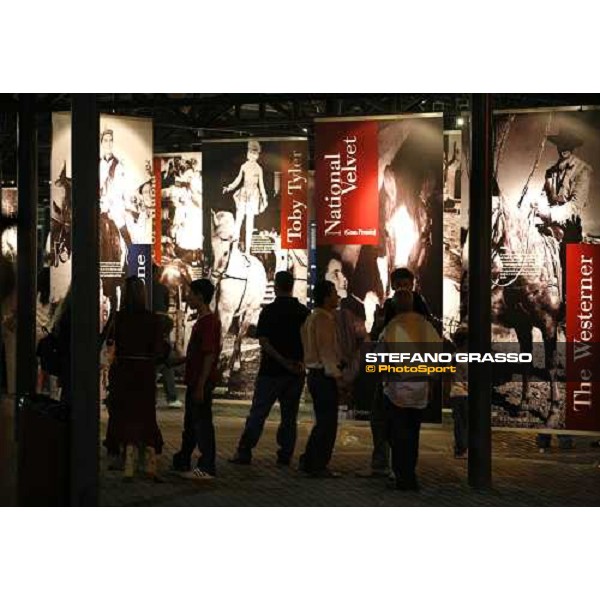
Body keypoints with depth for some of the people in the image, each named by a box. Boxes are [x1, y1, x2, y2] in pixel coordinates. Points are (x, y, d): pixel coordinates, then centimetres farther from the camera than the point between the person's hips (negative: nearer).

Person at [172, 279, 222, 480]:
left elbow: (210, 355, -22)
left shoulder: (209, 322, -17)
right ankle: (182, 462, 30)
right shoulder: (202, 320, 15)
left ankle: (207, 468, 2)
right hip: (194, 381, 10)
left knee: (202, 422, -4)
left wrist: (201, 385, -23)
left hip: (202, 382, -10)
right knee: (190, 422, 18)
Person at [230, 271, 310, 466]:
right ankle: (285, 455, 9)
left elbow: (263, 341, -15)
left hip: (271, 370, -3)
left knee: (258, 413, 1)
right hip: (296, 373, 3)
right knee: (289, 415, 10)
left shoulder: (269, 311, -7)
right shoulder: (304, 312, 4)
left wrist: (283, 361, -16)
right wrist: (300, 361, 9)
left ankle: (244, 452, -1)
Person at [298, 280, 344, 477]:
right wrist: (337, 377, -18)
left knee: (322, 421, 17)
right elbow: (326, 350, -19)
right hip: (325, 375, -10)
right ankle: (318, 466, -1)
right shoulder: (324, 319, -14)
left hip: (316, 374, 10)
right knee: (328, 422, -4)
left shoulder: (311, 318, 17)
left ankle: (309, 462, 21)